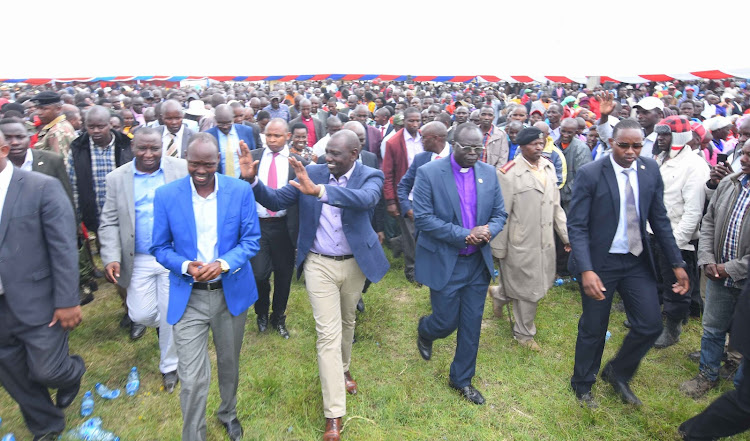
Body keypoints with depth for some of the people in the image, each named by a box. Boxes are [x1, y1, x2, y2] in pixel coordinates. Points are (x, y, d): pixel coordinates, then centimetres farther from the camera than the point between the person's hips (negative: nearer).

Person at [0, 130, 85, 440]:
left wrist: (67, 301, -14)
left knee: (47, 372, 2)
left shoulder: (42, 187, -12)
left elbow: (64, 248, -13)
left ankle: (73, 373, 38)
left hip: (37, 304, -5)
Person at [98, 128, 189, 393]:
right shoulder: (117, 178, 2)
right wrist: (111, 258, -9)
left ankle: (169, 366, 29)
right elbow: (109, 223, 3)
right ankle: (172, 328, 38)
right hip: (138, 260, 2)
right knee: (140, 315, 2)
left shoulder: (182, 170, -4)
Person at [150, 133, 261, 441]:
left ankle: (228, 415, 50)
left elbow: (251, 240, -4)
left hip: (231, 292, 1)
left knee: (229, 364, 21)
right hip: (188, 297, -1)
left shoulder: (241, 190, -8)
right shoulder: (166, 195, -7)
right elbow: (160, 247, -1)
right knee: (192, 379, -3)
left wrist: (223, 264, -21)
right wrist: (186, 266, -20)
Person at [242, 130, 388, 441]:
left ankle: (343, 369, 52)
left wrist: (319, 191, -47)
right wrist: (252, 181, -22)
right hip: (319, 264, -1)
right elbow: (276, 201, -4)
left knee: (347, 322, 22)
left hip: (355, 263, 1)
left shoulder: (370, 176, -11)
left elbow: (366, 199, -35)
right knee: (328, 333, -1)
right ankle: (334, 414, 8)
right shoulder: (313, 172, -5)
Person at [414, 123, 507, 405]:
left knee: (472, 325, 12)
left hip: (478, 263, 4)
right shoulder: (429, 173, -12)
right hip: (444, 263, -4)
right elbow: (422, 218, -17)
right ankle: (425, 332, 43)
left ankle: (462, 379, 33)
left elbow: (500, 214, 6)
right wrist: (464, 235, -22)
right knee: (447, 322, 5)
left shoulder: (489, 173, 3)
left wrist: (488, 231, -17)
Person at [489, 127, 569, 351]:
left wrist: (566, 235, 10)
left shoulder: (549, 167, 6)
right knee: (528, 289, 8)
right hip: (522, 242, -7)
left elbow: (556, 205, 12)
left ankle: (499, 293, 45)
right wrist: (498, 248, -11)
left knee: (541, 283, 19)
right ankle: (524, 334, 32)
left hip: (545, 241, 7)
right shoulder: (509, 173, -16)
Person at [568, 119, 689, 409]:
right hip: (600, 262, -4)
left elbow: (659, 219, 5)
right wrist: (586, 270, -26)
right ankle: (582, 384, 33)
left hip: (638, 260, 5)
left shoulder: (651, 170, 0)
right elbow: (576, 226, -16)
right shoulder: (590, 174, -15)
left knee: (650, 325, 6)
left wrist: (677, 263, 2)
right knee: (593, 328, 9)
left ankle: (617, 373, 34)